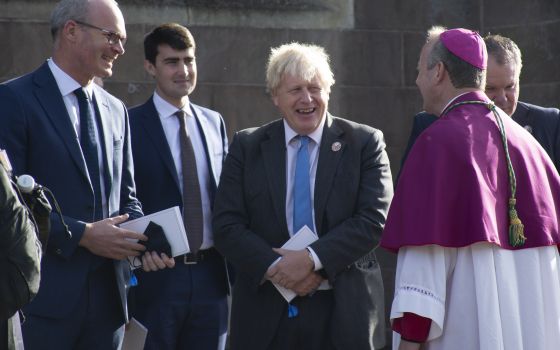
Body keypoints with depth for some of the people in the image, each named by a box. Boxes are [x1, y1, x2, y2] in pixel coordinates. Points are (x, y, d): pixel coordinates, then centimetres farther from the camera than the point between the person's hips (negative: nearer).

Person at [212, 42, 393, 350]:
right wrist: (275, 268, -14)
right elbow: (226, 226, 0)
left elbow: (373, 220, -6)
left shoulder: (365, 143, 3)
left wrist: (313, 259, -17)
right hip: (265, 315, 1)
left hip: (343, 312, -1)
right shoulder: (246, 147, 7)